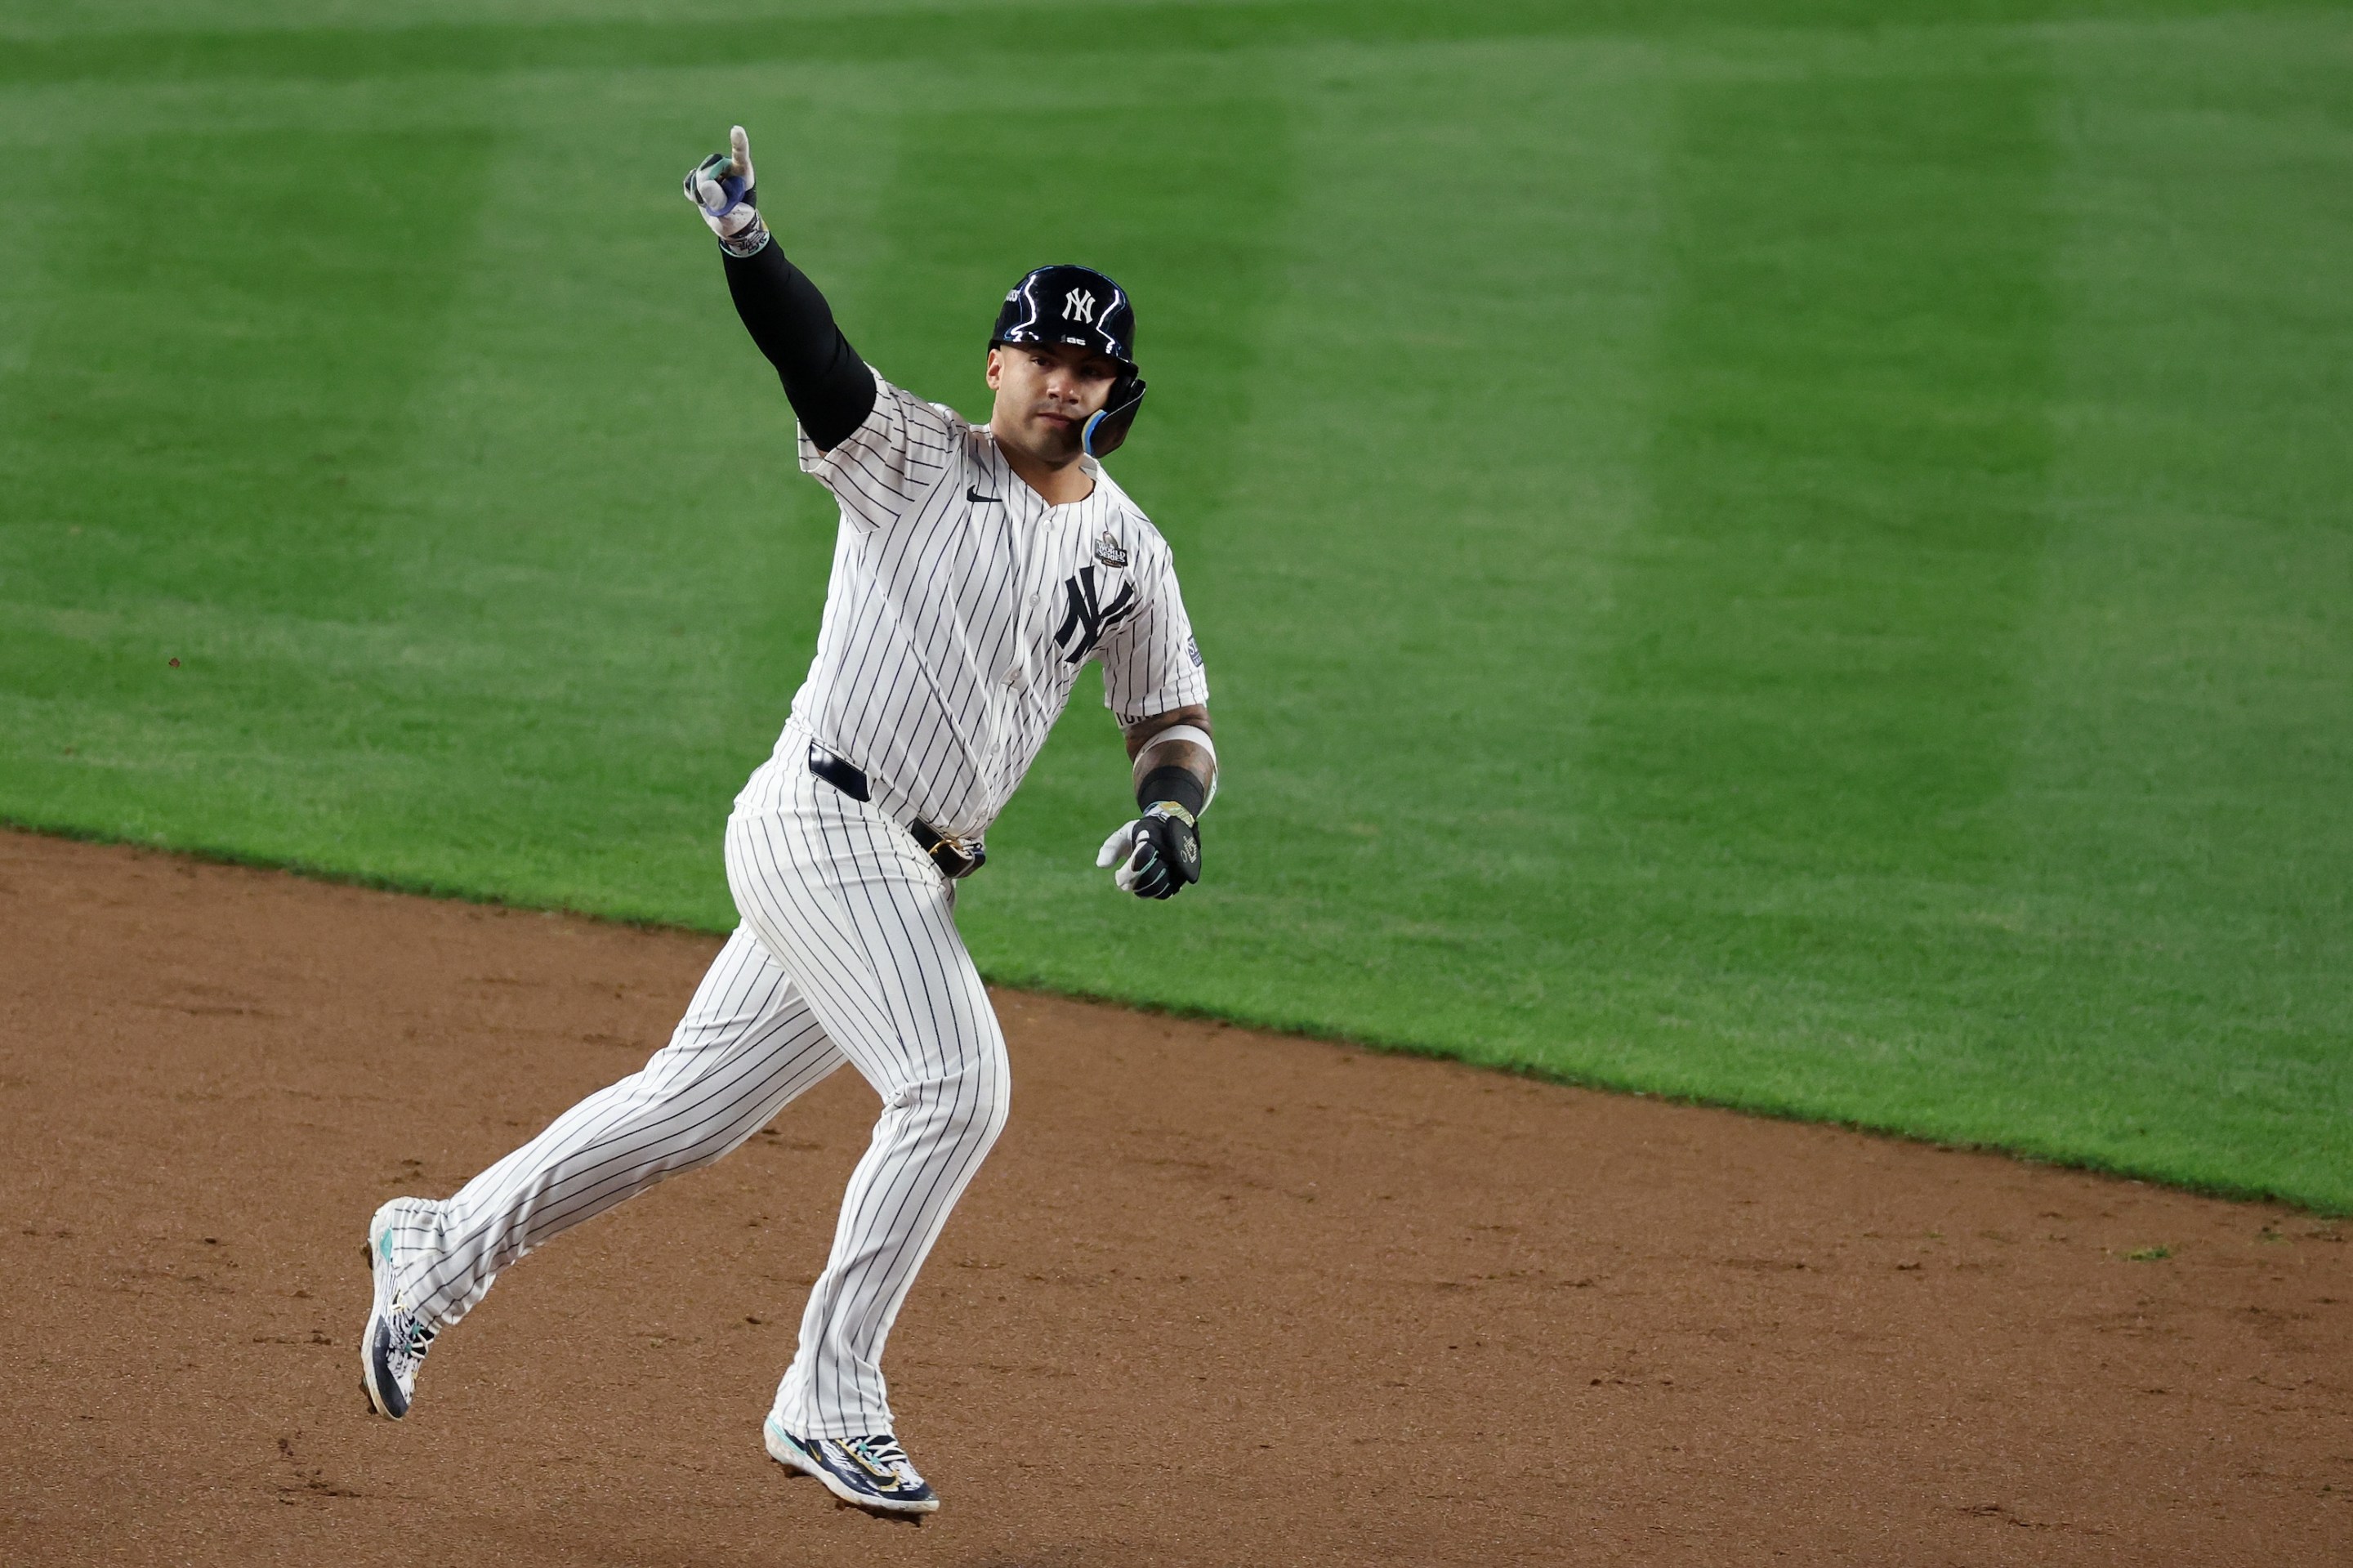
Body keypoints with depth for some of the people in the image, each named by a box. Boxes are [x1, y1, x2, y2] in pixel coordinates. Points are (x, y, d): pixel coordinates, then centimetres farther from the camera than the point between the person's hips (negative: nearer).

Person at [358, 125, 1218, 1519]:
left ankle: (443, 1250, 27)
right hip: (822, 820, -7)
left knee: (694, 1107, 12)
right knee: (957, 1084, -20)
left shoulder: (1131, 555, 12)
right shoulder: (913, 459, -3)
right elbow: (810, 353, -18)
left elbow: (1176, 722, 17)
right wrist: (745, 243, -37)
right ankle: (830, 1401, -12)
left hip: (916, 877, 7)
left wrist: (1171, 805, -5)